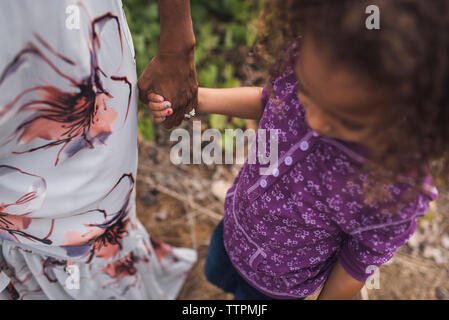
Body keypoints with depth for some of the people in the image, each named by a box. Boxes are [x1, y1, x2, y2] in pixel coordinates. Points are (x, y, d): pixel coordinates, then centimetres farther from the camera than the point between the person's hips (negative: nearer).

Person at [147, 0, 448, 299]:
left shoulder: (397, 191, -41)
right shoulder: (310, 65, -30)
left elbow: (360, 262, -21)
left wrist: (328, 297, -3)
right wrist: (197, 98, -17)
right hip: (236, 220, 5)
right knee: (217, 274, 35)